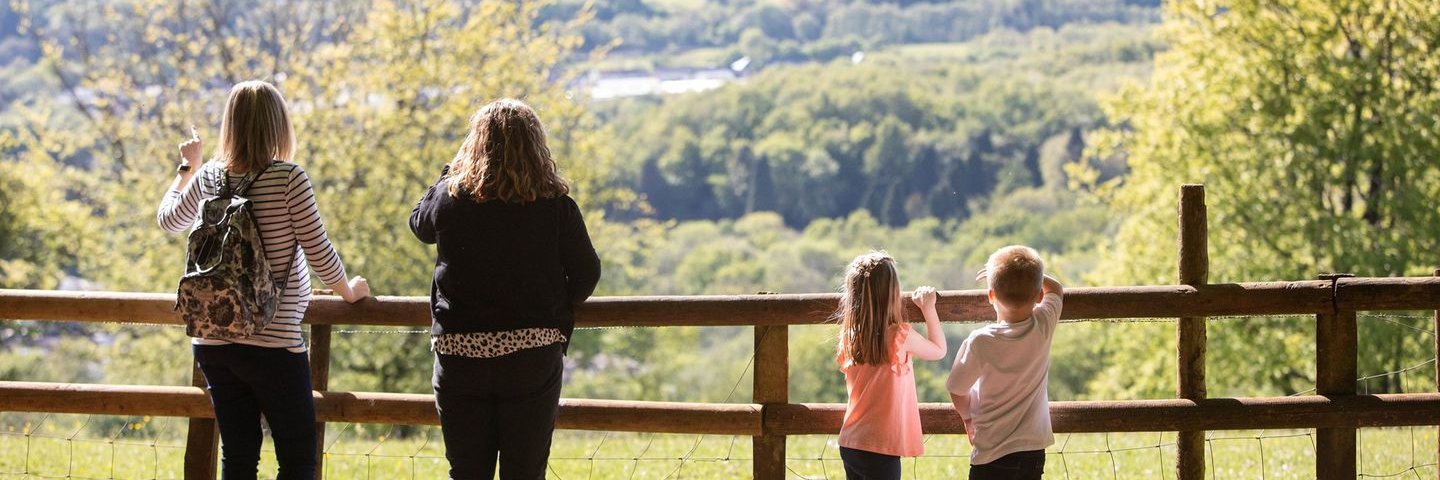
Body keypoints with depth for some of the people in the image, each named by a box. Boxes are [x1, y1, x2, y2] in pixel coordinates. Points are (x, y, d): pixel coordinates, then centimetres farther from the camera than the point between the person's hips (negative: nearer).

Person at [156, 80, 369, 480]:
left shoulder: (208, 177, 5)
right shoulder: (288, 178, -10)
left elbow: (168, 219, 23)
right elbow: (317, 250, -7)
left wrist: (187, 167, 38)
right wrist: (349, 291, 11)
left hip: (213, 345, 5)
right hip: (273, 344, -5)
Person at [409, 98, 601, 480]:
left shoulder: (451, 198, -5)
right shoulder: (556, 205, -6)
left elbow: (419, 223, 17)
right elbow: (586, 272, 1)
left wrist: (453, 169, 19)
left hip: (460, 354, 0)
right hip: (534, 354, 0)